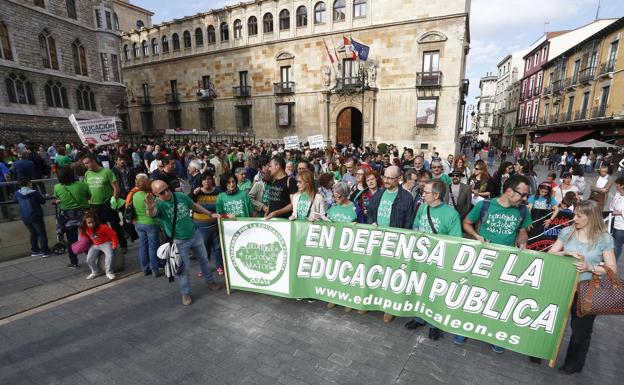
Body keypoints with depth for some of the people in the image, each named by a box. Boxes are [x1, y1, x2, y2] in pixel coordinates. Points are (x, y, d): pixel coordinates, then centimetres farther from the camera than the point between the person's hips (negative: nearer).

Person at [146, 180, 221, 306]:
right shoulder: (158, 204, -20)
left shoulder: (180, 196, -8)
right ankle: (185, 293, 30)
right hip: (179, 242, -4)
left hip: (195, 235, 4)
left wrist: (210, 214, 9)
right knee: (184, 268, 8)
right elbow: (152, 214, -45)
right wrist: (150, 208, -68)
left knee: (204, 259, 20)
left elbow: (194, 206, 10)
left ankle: (209, 281, 43)